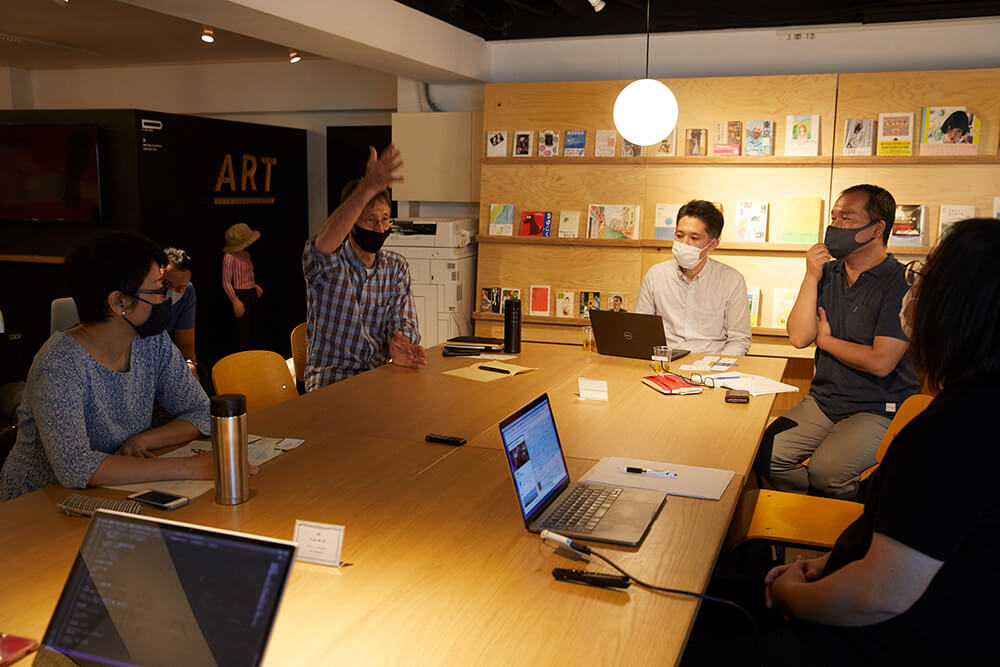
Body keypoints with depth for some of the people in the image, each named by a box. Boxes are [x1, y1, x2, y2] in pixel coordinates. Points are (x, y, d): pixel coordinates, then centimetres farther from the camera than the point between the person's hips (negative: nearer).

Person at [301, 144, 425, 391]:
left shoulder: (396, 266, 9)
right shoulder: (327, 264, -7)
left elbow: (404, 320, 0)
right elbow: (323, 245, -32)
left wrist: (399, 346, -27)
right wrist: (368, 189, -45)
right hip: (330, 378, -5)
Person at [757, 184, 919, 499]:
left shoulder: (901, 284, -13)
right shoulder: (827, 275, 8)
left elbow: (880, 362, -19)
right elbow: (799, 337, -1)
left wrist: (825, 340, -3)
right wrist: (811, 278, -8)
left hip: (878, 410, -6)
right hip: (822, 401, 6)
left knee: (824, 470, -28)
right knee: (766, 452, -13)